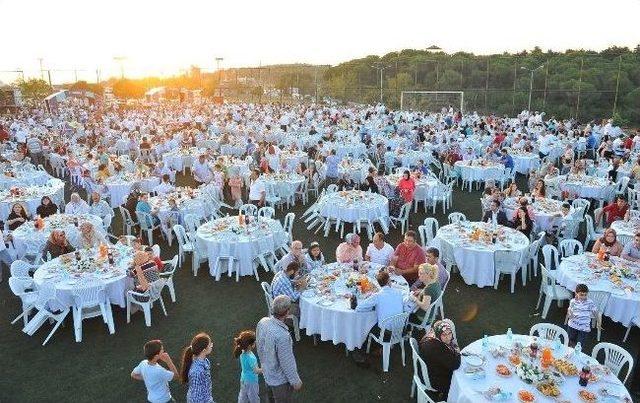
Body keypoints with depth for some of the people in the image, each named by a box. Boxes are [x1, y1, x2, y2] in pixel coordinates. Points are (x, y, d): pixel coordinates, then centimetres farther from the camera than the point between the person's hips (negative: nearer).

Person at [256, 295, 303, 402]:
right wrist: (295, 381, -10)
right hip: (281, 380, -7)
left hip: (267, 373, 7)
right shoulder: (282, 335, -39)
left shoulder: (262, 322, -16)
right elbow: (287, 362, -27)